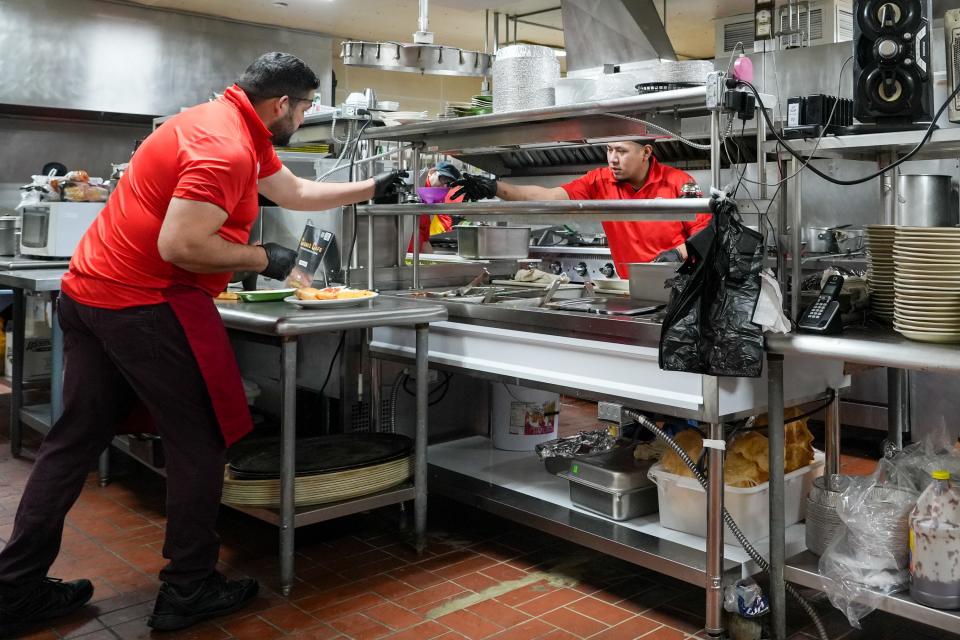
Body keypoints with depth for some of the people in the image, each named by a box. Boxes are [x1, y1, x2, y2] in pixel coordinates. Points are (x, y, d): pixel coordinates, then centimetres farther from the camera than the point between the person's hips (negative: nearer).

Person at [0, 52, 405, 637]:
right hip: (146, 304, -10)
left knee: (76, 439, 13)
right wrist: (261, 259, -11)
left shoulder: (238, 130, 15)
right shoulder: (226, 149, -18)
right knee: (200, 441, 2)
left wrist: (371, 188, 30)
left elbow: (295, 192, 27)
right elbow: (181, 245, -25)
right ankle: (188, 592, 12)